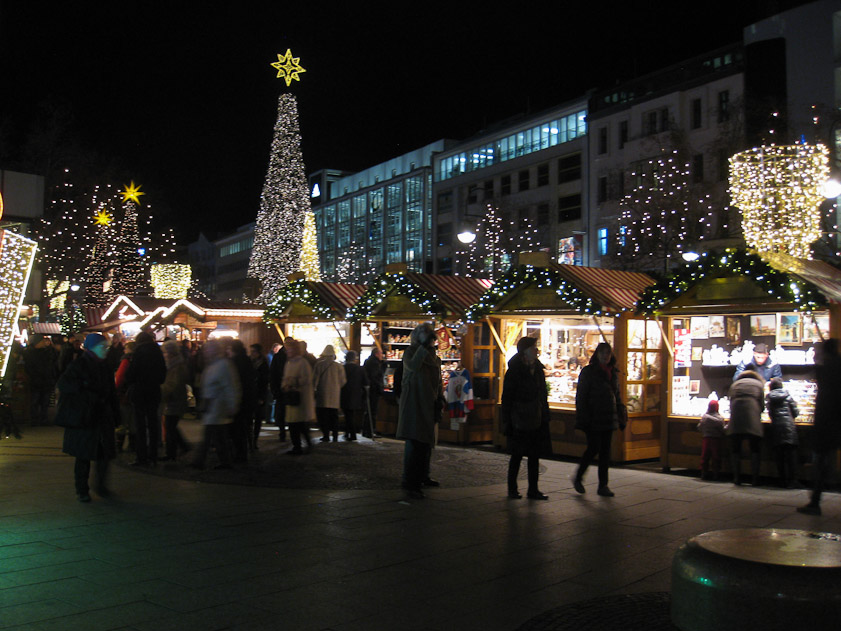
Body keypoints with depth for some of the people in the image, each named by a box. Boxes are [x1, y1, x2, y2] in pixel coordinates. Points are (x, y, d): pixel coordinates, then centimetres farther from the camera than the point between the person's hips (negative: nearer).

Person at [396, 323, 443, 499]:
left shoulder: (433, 356, 16)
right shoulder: (411, 351, -5)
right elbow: (413, 366, -28)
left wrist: (439, 402, 13)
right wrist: (423, 346, -29)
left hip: (429, 404, 7)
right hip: (414, 402, -7)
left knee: (426, 441, 12)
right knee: (414, 442, -11)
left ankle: (422, 477, 24)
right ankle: (409, 482, -9)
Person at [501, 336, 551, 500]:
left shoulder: (538, 369, 10)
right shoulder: (514, 371, -10)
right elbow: (507, 398, -10)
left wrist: (544, 417, 13)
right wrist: (507, 421, -14)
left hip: (536, 420, 6)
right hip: (520, 420, -6)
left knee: (535, 455, 8)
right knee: (517, 455, 3)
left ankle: (533, 490, 15)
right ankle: (512, 489, 15)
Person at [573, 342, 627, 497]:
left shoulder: (613, 372, 12)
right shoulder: (588, 371, -5)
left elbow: (617, 396, 20)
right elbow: (581, 396, -8)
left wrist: (622, 417, 14)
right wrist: (583, 419, -14)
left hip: (609, 418, 6)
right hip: (593, 418, -6)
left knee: (605, 451, 6)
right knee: (593, 448, -6)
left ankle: (603, 485, 12)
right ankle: (578, 478, 14)